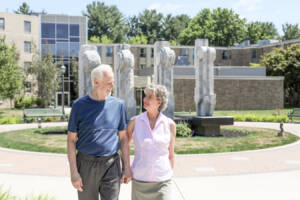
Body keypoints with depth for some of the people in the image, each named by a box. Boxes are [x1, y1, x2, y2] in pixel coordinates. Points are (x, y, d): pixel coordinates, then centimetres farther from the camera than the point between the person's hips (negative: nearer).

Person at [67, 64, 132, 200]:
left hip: (111, 166, 1)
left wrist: (127, 167, 2)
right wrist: (73, 172, -8)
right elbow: (71, 140, -2)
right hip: (86, 165, -1)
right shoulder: (79, 105, -4)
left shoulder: (118, 105, 2)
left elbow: (123, 138, 6)